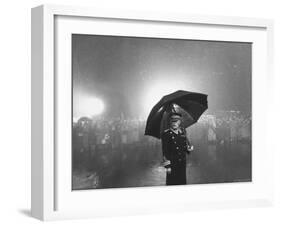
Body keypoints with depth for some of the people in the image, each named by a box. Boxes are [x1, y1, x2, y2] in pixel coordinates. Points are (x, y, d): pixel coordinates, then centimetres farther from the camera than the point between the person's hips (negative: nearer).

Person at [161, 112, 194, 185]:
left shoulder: (183, 131, 6)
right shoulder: (166, 134, -10)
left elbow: (186, 142, 22)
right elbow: (165, 151, -11)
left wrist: (189, 147, -3)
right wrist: (167, 165, -14)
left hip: (182, 163, 5)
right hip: (172, 164, -5)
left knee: (182, 182, 10)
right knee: (172, 183, -1)